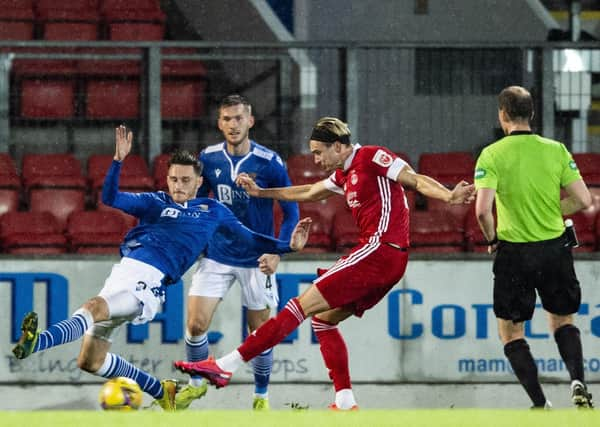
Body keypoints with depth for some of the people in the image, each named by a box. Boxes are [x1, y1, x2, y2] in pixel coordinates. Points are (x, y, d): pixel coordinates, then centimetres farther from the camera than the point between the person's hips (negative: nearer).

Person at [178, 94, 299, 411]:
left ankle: (261, 396, 24)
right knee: (196, 324, -7)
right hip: (216, 256, 2)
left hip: (256, 260, -2)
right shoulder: (208, 159, -3)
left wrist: (277, 253, -16)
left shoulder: (269, 162, -12)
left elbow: (291, 212, -6)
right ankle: (197, 382, 17)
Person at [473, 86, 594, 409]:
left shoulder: (492, 155, -10)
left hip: (514, 252, -3)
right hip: (555, 248, 3)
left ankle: (539, 403, 2)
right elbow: (583, 200, -3)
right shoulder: (556, 150, -2)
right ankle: (577, 382, -4)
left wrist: (491, 239, 0)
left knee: (510, 330, 13)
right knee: (562, 321, 22)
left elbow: (483, 210, -19)